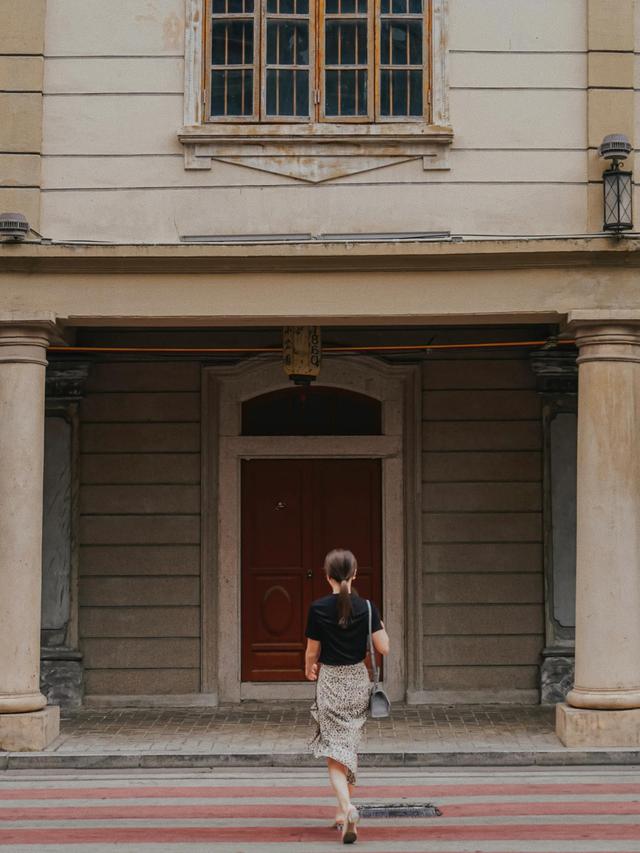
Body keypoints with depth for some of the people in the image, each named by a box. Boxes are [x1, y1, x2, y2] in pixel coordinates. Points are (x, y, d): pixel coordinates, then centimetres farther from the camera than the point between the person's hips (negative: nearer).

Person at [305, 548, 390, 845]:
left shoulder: (318, 608, -11)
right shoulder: (366, 607, -6)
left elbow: (312, 651, -3)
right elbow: (383, 648, -7)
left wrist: (309, 670, 18)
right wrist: (381, 627, 13)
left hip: (330, 683, -3)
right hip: (358, 681, 3)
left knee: (335, 752, -2)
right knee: (350, 746, 18)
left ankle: (348, 808, -24)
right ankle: (343, 810, 27)